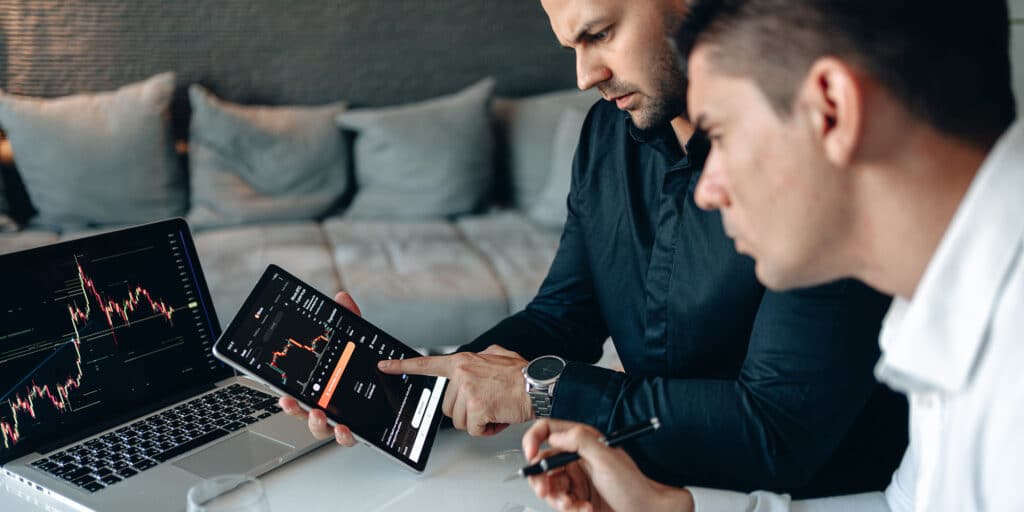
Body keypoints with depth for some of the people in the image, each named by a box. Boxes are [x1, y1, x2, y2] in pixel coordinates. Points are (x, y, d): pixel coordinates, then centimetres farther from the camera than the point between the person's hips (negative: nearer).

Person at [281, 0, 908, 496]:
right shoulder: (611, 129, 2)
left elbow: (780, 431, -26)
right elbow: (562, 317, 8)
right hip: (656, 483, 6)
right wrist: (418, 385, -9)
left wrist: (538, 391, -20)